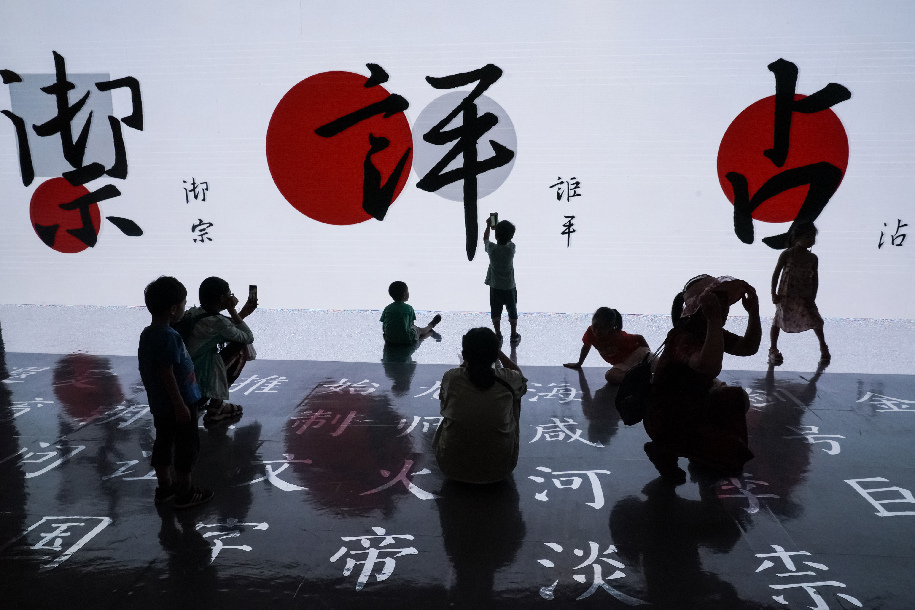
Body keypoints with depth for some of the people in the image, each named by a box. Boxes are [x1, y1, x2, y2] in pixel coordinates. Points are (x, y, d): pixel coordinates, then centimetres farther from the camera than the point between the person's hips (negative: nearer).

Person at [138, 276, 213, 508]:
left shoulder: (147, 334, 6)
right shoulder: (168, 337, -24)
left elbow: (145, 369, 14)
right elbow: (167, 374, -25)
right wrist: (180, 405, -21)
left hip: (159, 404, 9)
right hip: (178, 403, -9)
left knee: (163, 444, 18)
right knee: (187, 447, 4)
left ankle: (165, 487, 30)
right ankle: (184, 493, 13)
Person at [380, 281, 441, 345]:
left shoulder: (387, 309, -1)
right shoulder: (408, 308, -9)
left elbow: (383, 328, 2)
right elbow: (411, 325, -3)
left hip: (389, 340, 3)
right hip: (406, 340, -2)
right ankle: (431, 324, 51)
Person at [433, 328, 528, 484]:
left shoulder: (450, 378, -17)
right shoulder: (509, 380, -17)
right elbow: (519, 373, 10)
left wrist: (470, 357, 14)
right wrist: (494, 350, 15)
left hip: (453, 469, 1)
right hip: (499, 470, 0)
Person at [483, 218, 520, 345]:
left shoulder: (491, 248, -19)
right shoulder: (511, 248, -19)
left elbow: (485, 239, 4)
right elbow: (508, 240, 5)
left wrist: (488, 225, 16)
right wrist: (503, 226, 13)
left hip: (495, 287, 0)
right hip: (510, 287, 0)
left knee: (496, 312, 17)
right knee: (512, 312, 17)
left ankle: (498, 336, 27)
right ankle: (514, 336, 28)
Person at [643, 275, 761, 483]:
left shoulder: (709, 332, 2)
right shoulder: (682, 337, -28)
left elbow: (748, 347, 11)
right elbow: (708, 366, -48)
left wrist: (754, 312, -3)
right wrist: (714, 320, -44)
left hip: (691, 407, 10)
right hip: (667, 421, -10)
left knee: (736, 397, 19)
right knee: (736, 455, -13)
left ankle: (705, 453, 22)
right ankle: (666, 449, 1)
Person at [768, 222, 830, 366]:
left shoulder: (813, 258, 0)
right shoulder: (786, 255, -10)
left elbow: (815, 278, 4)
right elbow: (776, 274, -7)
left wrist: (812, 297, -4)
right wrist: (774, 294, -11)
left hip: (805, 297, 3)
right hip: (786, 295, -3)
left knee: (815, 319, 2)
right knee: (779, 320, 1)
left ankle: (823, 346, 22)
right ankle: (773, 350, 13)